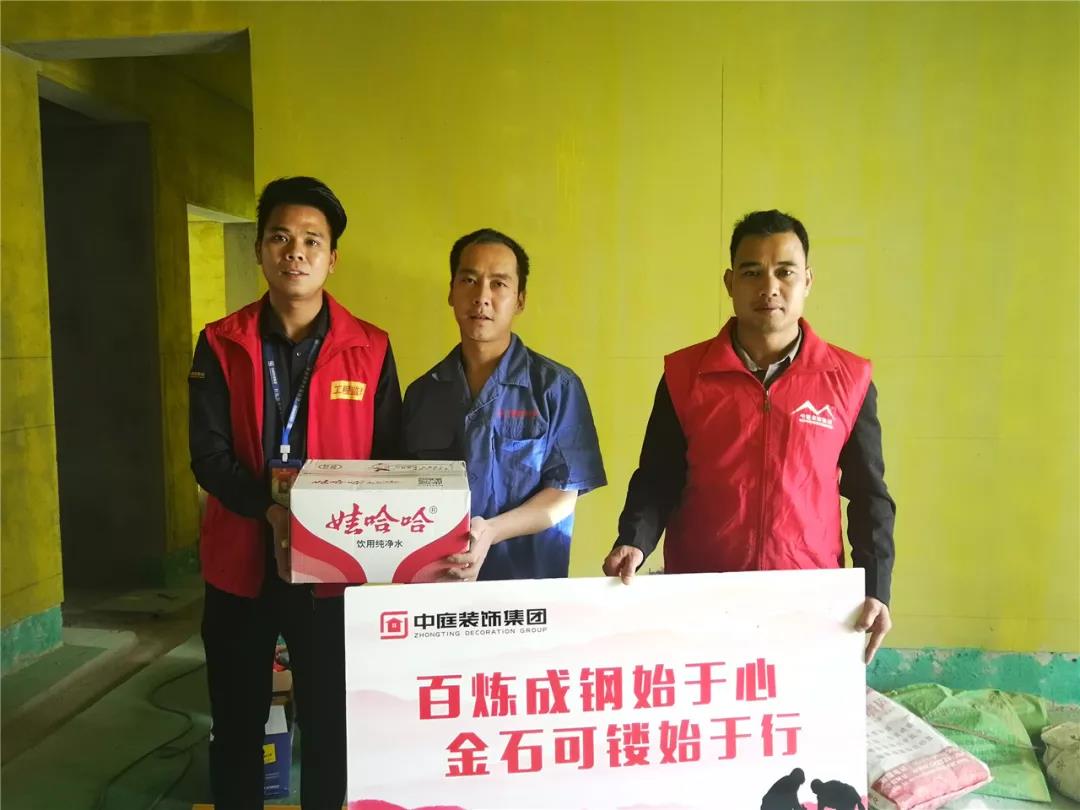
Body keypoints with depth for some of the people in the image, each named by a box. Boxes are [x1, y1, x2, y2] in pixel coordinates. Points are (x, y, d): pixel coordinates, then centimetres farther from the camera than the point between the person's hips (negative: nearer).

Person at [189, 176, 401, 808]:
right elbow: (208, 455, -7)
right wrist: (271, 511, -22)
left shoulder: (370, 348, -1)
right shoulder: (221, 344, 1)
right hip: (241, 562, 1)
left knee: (330, 724, 10)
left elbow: (388, 459, -1)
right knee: (237, 724, 15)